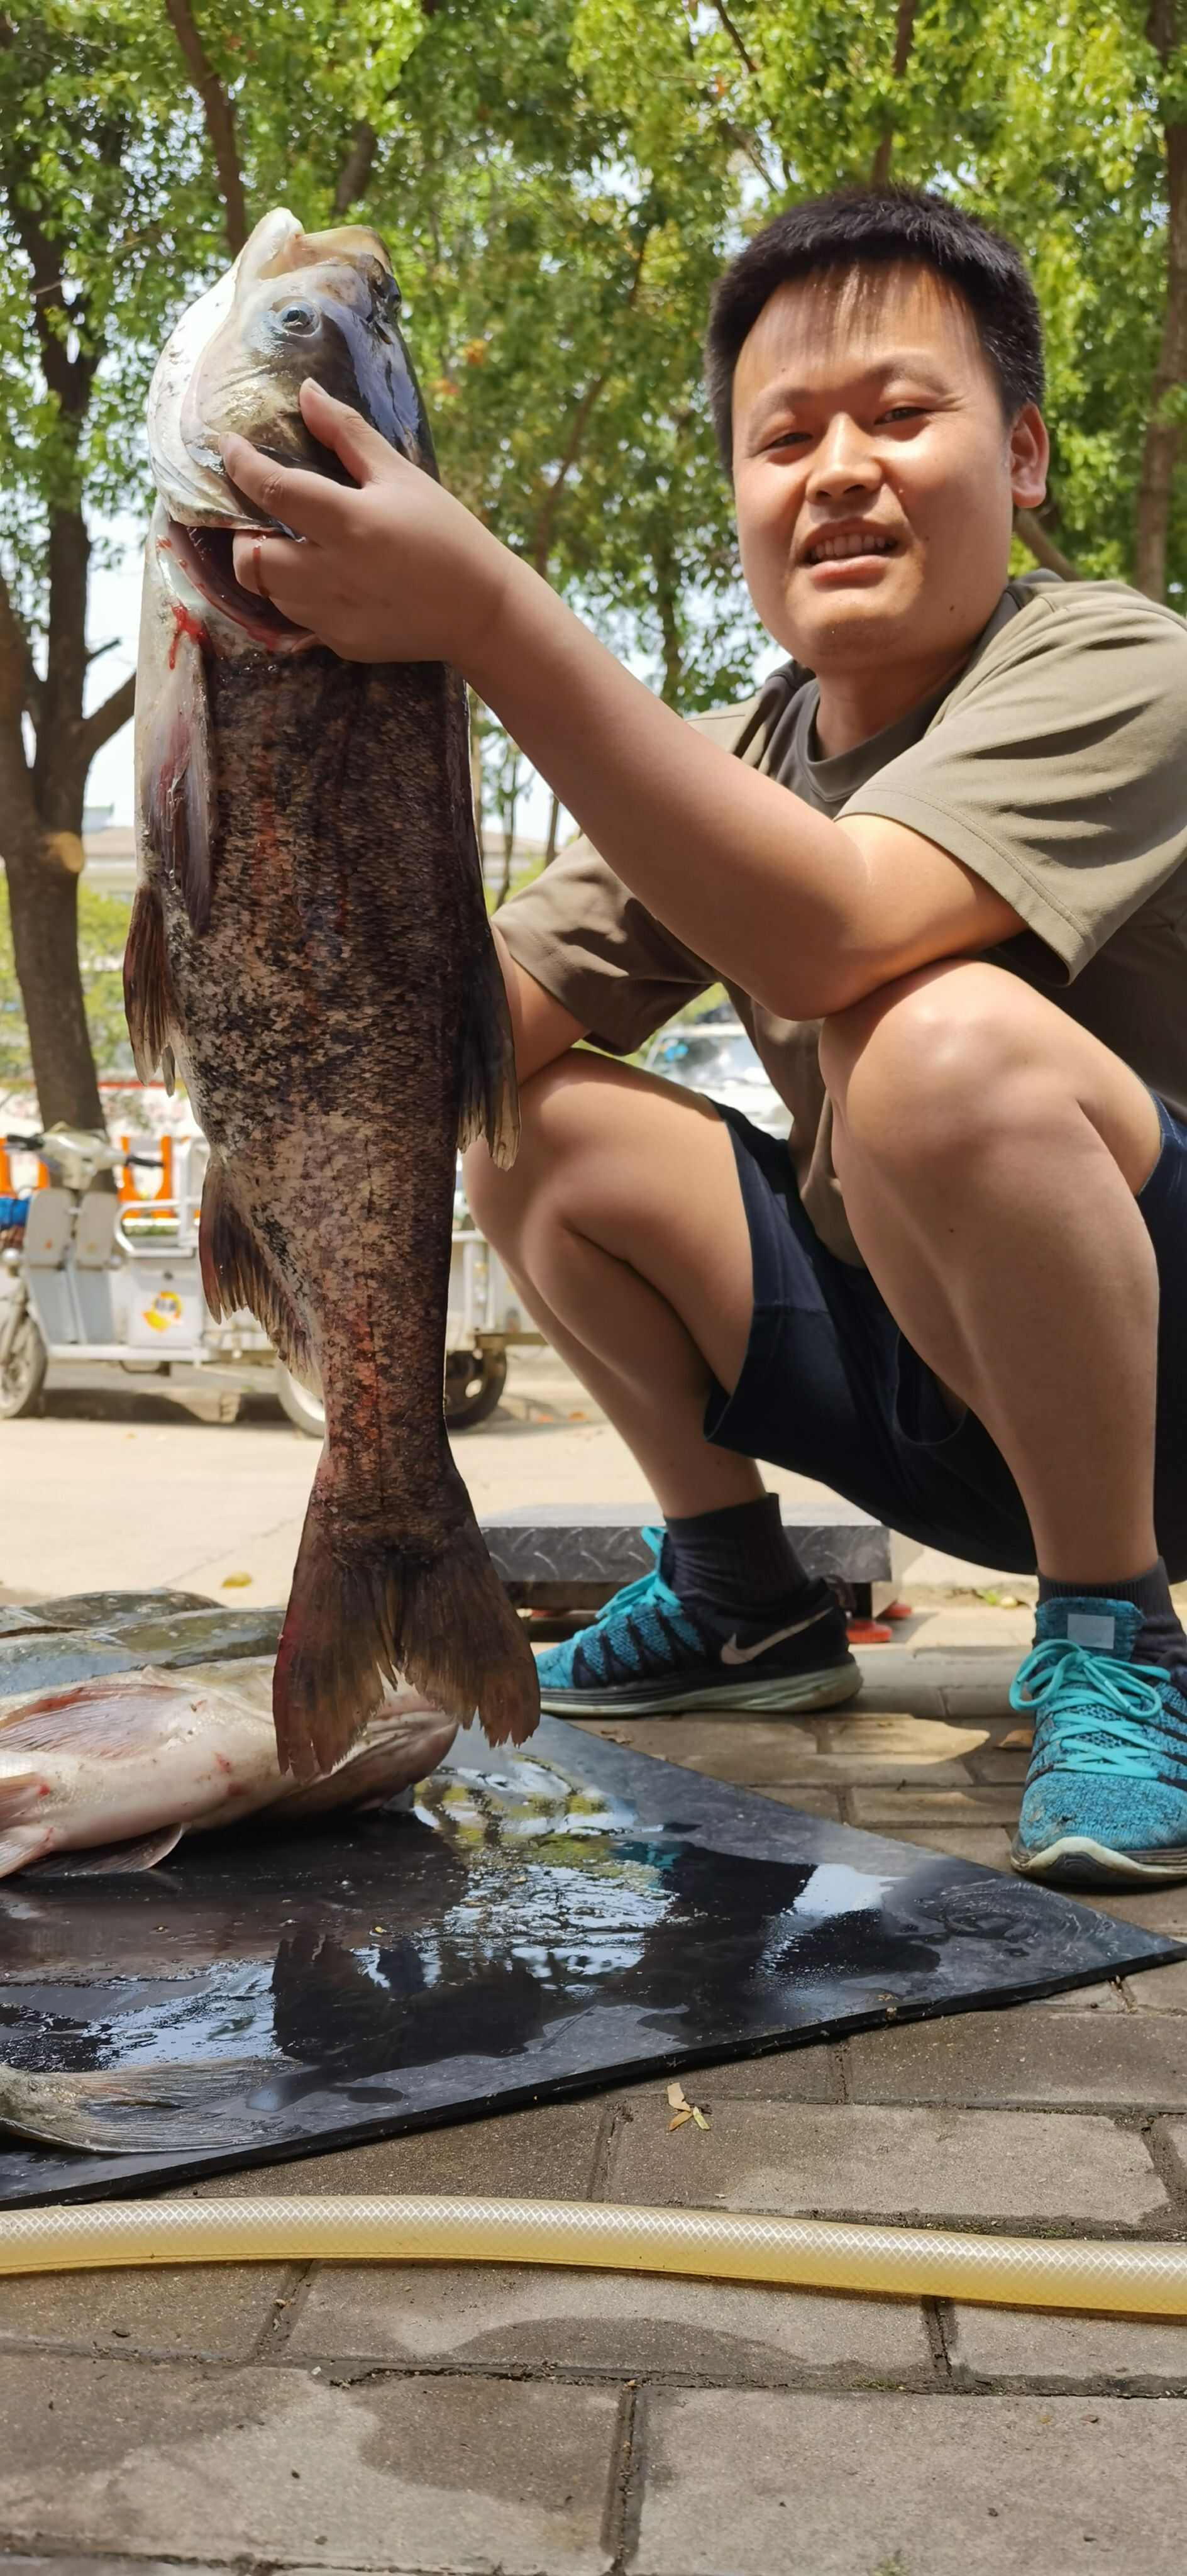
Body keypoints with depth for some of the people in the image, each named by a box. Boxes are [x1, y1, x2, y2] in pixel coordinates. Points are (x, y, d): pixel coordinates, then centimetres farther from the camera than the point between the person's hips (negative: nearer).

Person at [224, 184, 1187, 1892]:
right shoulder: (741, 764, 6)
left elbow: (827, 932, -36)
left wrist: (490, 615, -40)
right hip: (934, 1386, 7)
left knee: (944, 1037, -33)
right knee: (537, 1133, -2)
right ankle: (744, 1603, 12)